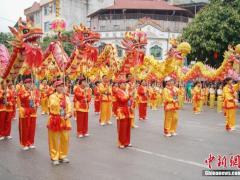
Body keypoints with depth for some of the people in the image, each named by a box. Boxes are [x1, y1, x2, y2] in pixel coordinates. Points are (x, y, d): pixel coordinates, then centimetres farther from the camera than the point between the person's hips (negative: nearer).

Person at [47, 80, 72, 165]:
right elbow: (54, 105, -22)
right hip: (55, 120, -5)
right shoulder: (52, 96, -5)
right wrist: (60, 95, -22)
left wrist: (68, 114, -13)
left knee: (65, 139, 9)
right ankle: (54, 157, 14)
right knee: (54, 140, 3)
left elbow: (69, 107, 6)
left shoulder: (66, 97, 10)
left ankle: (62, 156, 24)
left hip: (65, 120, 5)